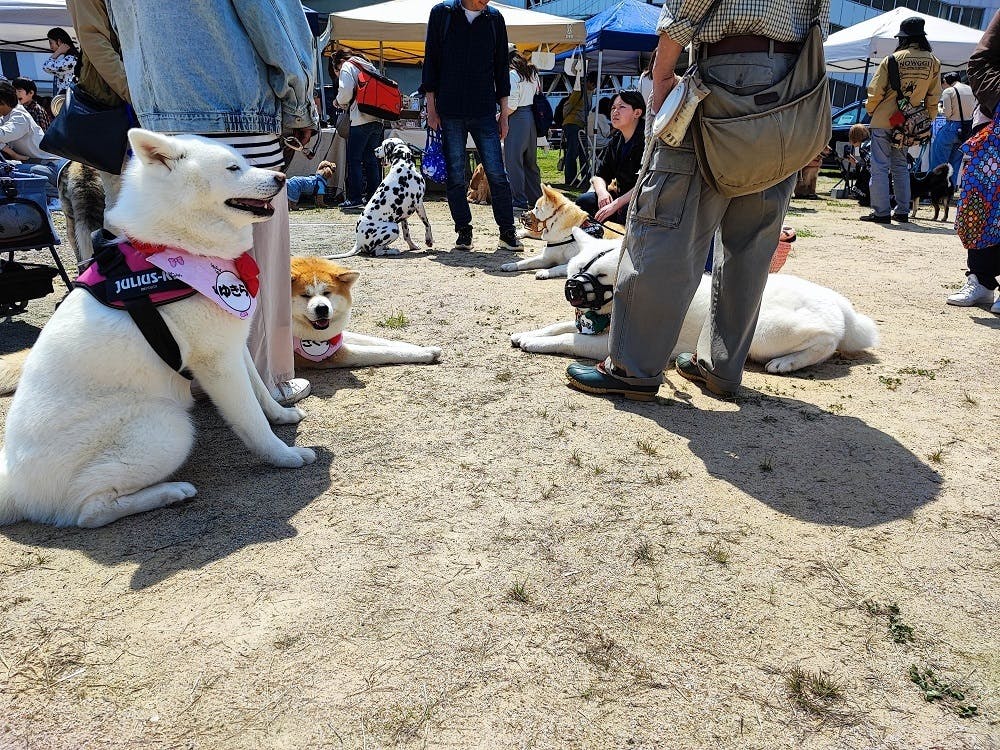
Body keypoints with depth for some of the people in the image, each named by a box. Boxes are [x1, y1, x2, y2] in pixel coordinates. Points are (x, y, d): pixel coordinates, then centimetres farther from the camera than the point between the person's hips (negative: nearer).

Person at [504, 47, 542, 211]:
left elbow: (511, 105, -18)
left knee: (513, 160, -2)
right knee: (530, 160, 15)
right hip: (532, 117, 9)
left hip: (517, 118, -8)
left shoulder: (512, 75, -12)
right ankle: (536, 198, 20)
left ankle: (519, 201, -1)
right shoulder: (532, 72, 13)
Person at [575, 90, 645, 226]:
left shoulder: (646, 139, -16)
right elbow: (601, 175, 12)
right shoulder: (616, 141, 9)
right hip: (622, 197, 7)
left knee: (627, 210, -37)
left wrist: (615, 204, -25)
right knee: (583, 201, -7)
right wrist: (602, 192, -11)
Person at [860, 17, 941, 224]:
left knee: (880, 166, -2)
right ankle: (903, 211, 15)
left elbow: (875, 91, -8)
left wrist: (871, 110, 9)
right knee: (901, 166, 15)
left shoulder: (892, 59, -8)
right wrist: (928, 119, 17)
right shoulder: (933, 62, 3)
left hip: (883, 120, -4)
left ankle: (881, 212, -6)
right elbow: (933, 96, 6)